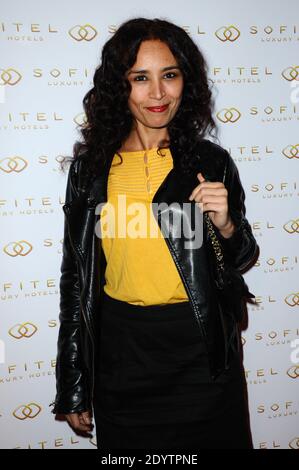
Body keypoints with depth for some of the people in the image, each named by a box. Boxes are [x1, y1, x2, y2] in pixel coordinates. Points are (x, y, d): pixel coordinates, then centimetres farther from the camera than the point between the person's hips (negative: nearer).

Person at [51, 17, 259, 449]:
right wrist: (73, 390, 6)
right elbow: (75, 275, 3)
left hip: (199, 350, 0)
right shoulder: (91, 167, -2)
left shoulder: (211, 162, -4)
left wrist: (226, 225, -17)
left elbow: (242, 261, 7)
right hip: (120, 350, 1)